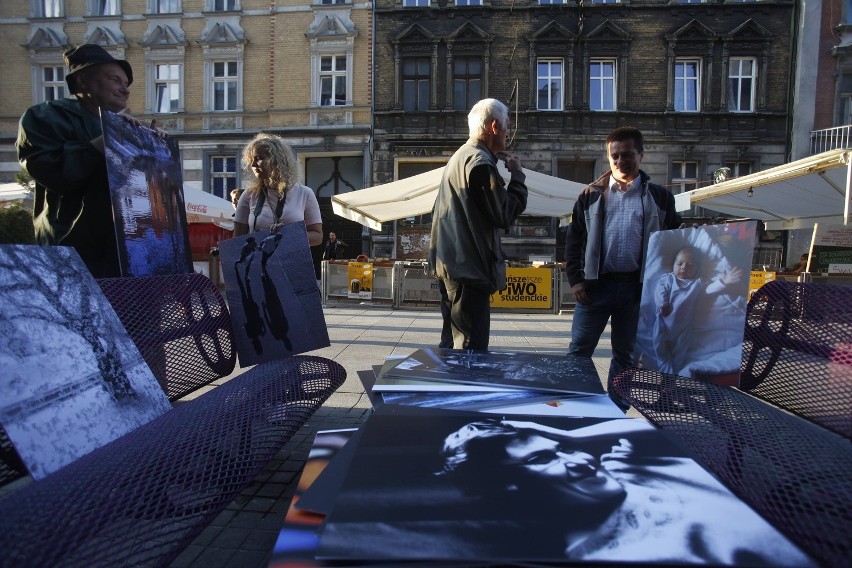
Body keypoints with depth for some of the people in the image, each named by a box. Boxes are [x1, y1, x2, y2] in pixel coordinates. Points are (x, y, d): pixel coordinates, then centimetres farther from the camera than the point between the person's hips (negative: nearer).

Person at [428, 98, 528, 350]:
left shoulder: (462, 155, 18)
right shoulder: (481, 162, -15)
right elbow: (505, 214, -16)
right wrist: (517, 175, -3)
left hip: (455, 261, 11)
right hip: (470, 266, -11)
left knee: (463, 342, 19)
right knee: (472, 347, -8)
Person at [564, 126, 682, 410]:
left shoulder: (660, 197, 7)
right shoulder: (592, 195, 6)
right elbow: (574, 239, 5)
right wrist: (575, 280, -4)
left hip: (637, 287, 1)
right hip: (595, 284, 0)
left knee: (626, 355, 11)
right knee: (579, 350, 0)